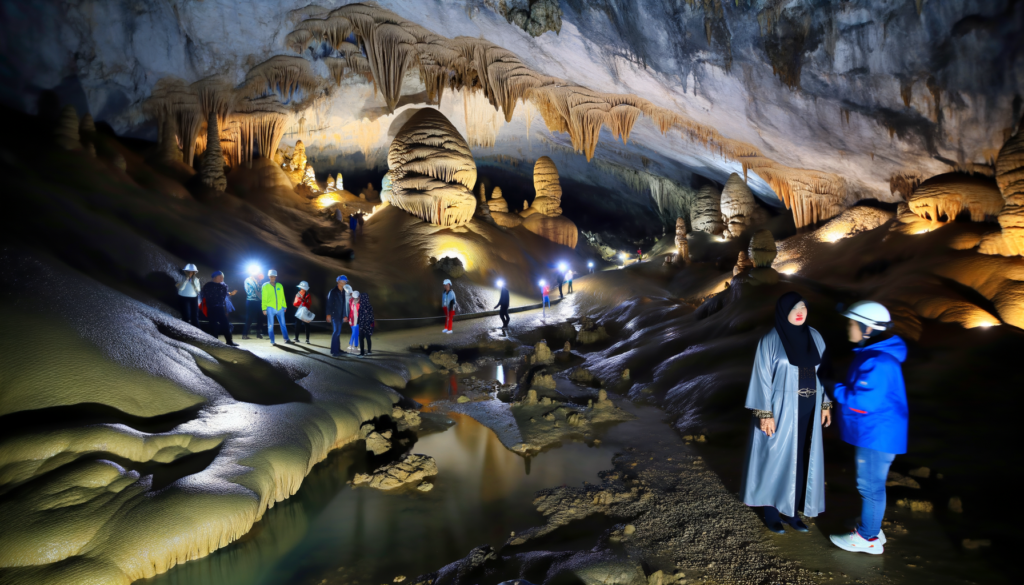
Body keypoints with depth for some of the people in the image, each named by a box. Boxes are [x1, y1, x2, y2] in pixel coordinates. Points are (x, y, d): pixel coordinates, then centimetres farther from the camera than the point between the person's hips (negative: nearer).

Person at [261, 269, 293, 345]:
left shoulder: (280, 285, 9)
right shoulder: (265, 286, 2)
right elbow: (264, 298, 1)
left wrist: (284, 306, 11)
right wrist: (264, 308, -4)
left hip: (280, 308, 2)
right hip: (270, 308, -2)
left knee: (283, 324, 5)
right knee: (270, 325, 1)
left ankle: (286, 339, 12)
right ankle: (272, 341, 7)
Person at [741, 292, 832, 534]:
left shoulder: (814, 337, 3)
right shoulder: (770, 340, -13)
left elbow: (823, 371, 10)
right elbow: (763, 378, -12)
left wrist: (826, 404, 7)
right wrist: (765, 414, -15)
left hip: (807, 409, 5)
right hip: (780, 409, -5)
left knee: (799, 459, 12)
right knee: (776, 458, 5)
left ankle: (790, 511, 27)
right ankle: (771, 512, 21)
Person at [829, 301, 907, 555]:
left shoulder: (879, 363, -27)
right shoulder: (870, 354, 7)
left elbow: (863, 401, -28)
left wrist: (835, 389, -15)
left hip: (878, 436, -10)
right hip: (873, 432, 10)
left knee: (870, 486, 4)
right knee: (870, 484, 22)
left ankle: (868, 538, 19)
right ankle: (871, 529, 37)